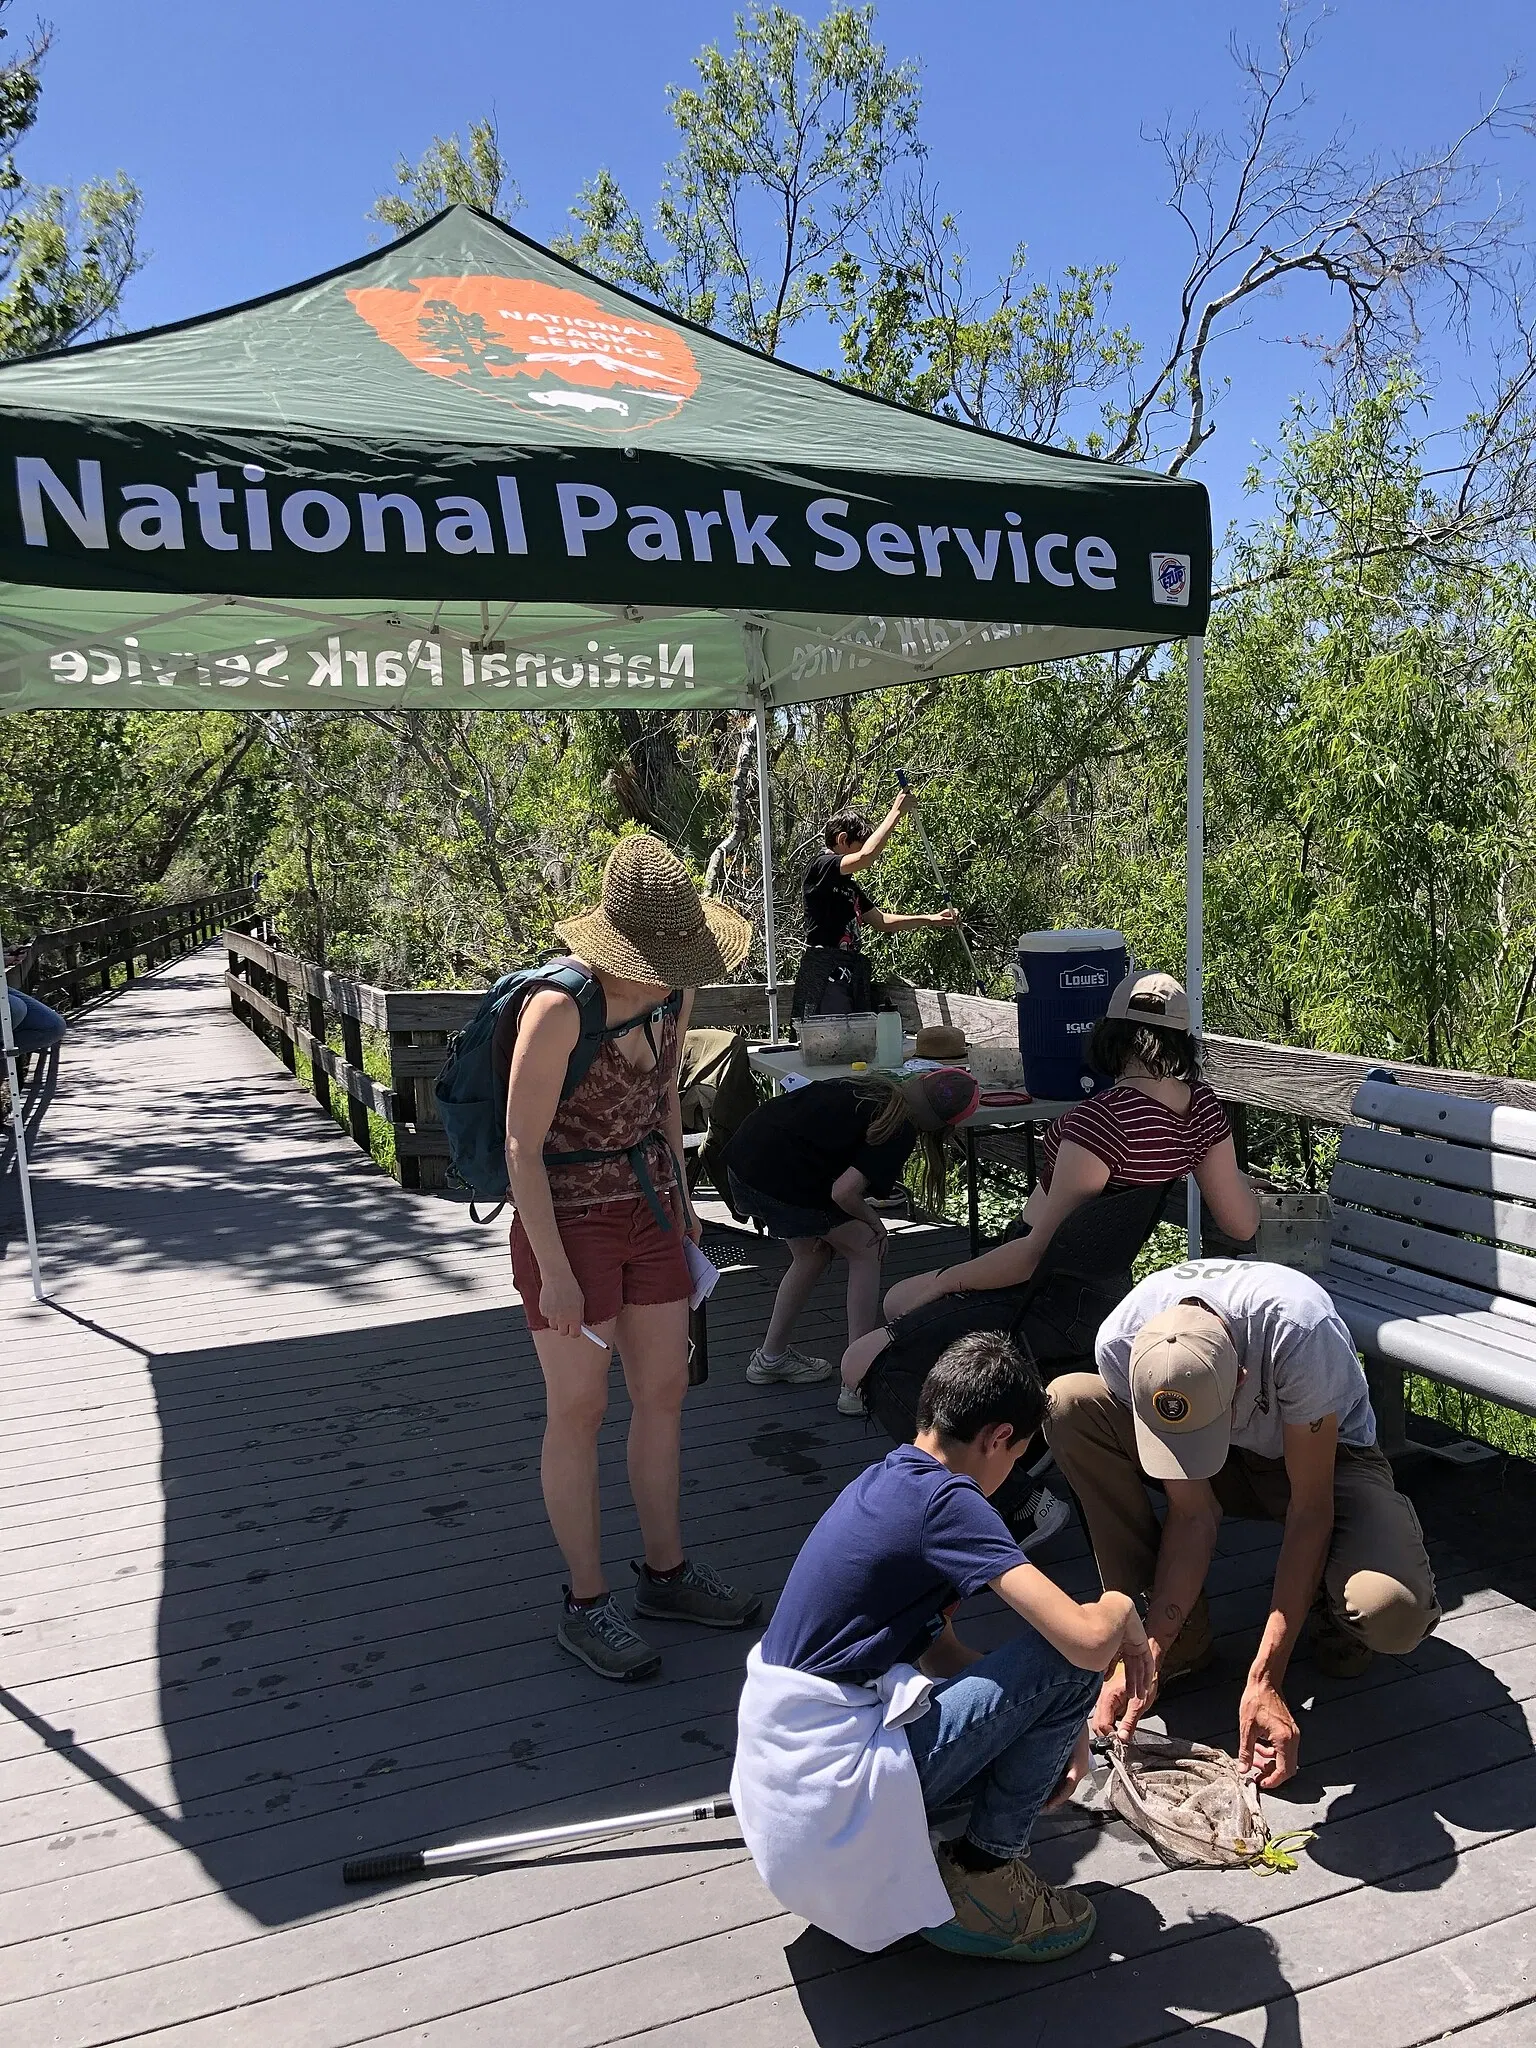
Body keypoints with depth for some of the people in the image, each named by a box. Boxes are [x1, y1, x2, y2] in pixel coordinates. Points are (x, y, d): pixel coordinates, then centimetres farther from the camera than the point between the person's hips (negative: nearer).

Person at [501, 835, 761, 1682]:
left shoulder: (673, 995, -3)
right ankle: (585, 1605, 16)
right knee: (580, 1408, 2)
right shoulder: (559, 1010, -24)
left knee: (664, 1391, 13)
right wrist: (554, 1272, -19)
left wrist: (682, 1200, 18)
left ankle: (665, 1572, 29)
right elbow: (522, 1146, -20)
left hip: (647, 1210, 7)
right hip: (566, 1219, -7)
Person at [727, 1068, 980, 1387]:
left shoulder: (873, 1088, 15)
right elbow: (844, 1191, -16)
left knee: (814, 1253, 26)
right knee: (866, 1250, 9)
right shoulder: (900, 1131, -8)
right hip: (782, 1177, -8)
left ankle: (770, 1357, 35)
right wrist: (873, 1222, 6)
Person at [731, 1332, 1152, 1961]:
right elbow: (1088, 1640, -24)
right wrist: (1120, 1609, -1)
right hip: (837, 1796, -9)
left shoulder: (886, 1481, 11)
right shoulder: (948, 1501, -17)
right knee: (1066, 1659, -7)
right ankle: (984, 1875, 6)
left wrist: (1051, 1728, 13)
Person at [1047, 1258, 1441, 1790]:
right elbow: (1194, 1513, -21)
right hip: (1229, 1461, 3)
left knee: (1391, 1611, -36)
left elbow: (1310, 1508, -29)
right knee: (1067, 1402, -26)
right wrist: (1147, 1658, -27)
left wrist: (1265, 1680, -31)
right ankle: (1183, 1638, -10)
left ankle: (1335, 1613, 5)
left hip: (1327, 1456, -3)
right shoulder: (1122, 1343, -30)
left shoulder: (1298, 1330, -40)